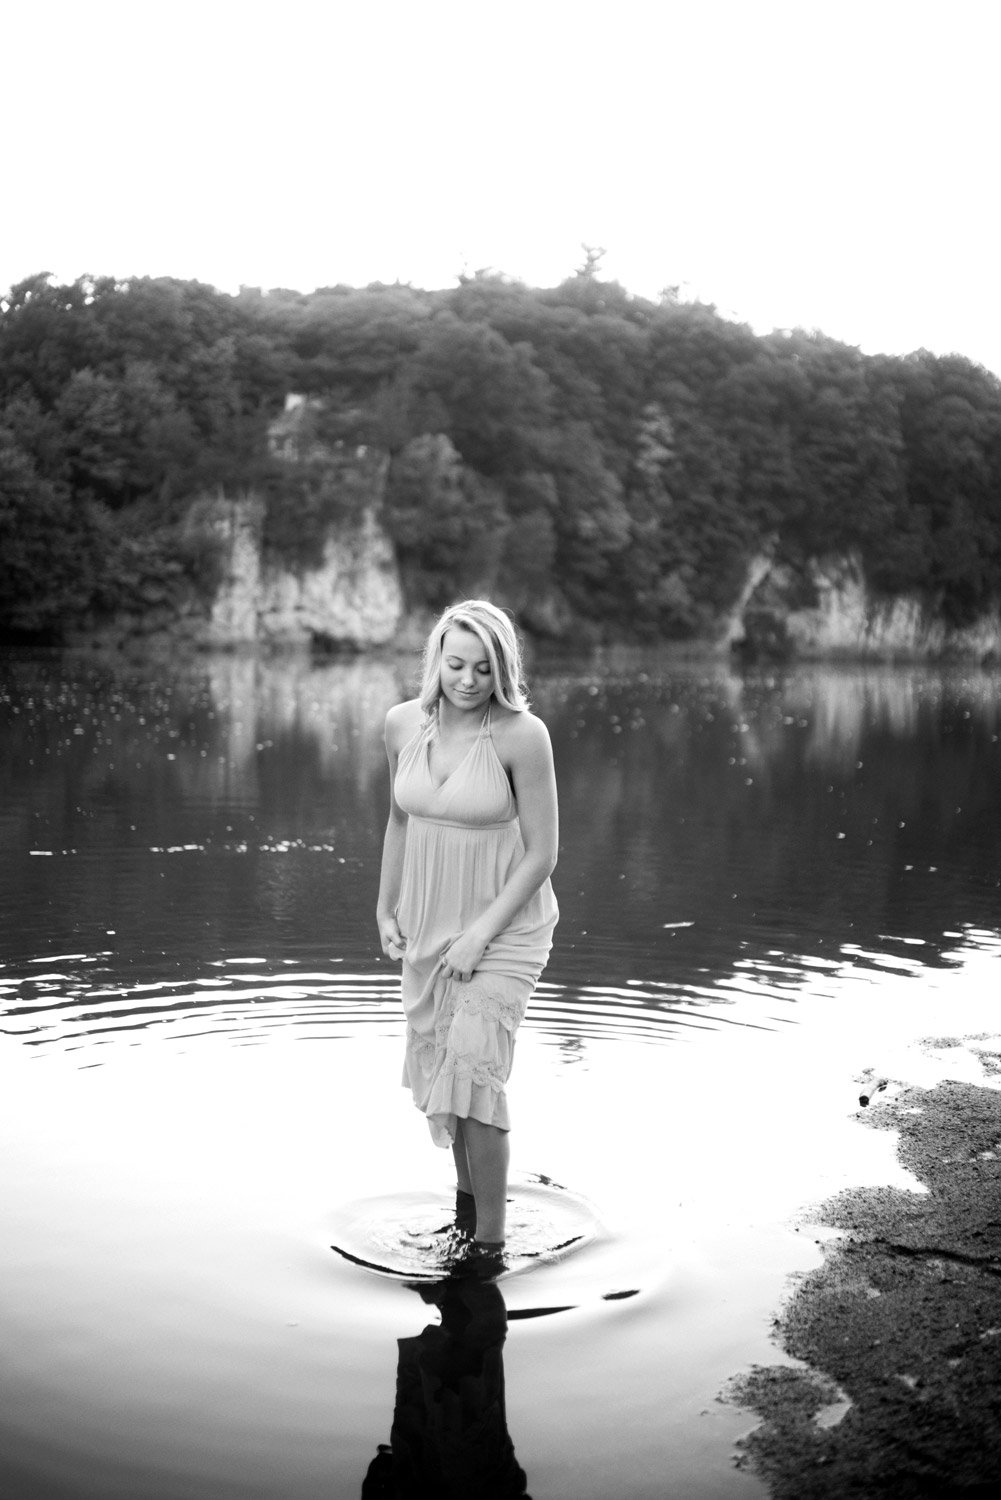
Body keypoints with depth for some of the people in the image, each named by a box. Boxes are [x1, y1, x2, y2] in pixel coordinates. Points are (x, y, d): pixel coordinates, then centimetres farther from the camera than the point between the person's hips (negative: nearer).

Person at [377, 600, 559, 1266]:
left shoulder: (523, 734, -19)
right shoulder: (403, 723, -4)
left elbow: (542, 853, -15)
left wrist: (482, 933, -18)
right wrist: (387, 909, 10)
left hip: (506, 926, -5)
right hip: (429, 923, 6)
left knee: (473, 1069, -16)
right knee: (440, 1065, 15)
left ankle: (491, 1241, -3)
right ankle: (466, 1197, 38)